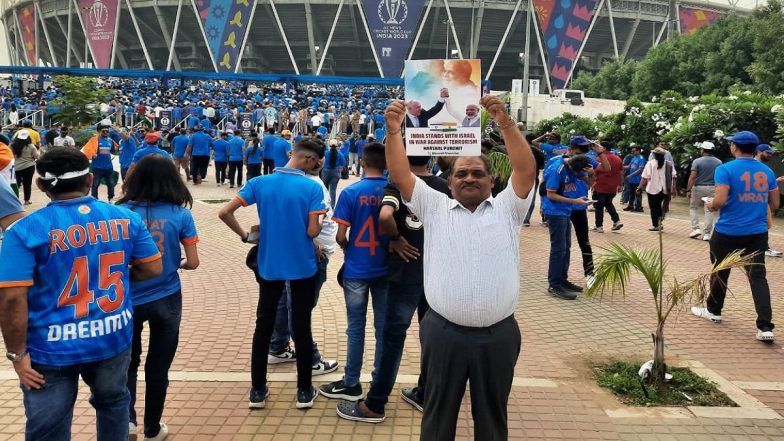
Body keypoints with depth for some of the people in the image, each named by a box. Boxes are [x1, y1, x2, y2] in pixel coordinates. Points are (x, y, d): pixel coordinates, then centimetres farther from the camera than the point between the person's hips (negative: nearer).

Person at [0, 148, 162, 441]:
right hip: (114, 338, 3)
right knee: (112, 402, 28)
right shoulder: (125, 218, -4)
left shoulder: (26, 229, -15)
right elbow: (153, 268, 2)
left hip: (53, 348, -3)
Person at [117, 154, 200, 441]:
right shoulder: (180, 214, -10)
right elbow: (193, 263, -7)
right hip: (166, 299, 0)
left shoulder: (121, 212, -9)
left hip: (128, 299, 1)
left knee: (128, 362, 23)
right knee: (158, 366, 16)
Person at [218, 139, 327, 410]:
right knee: (301, 327, 7)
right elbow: (312, 232, -16)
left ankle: (258, 391, 20)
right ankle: (304, 391, 18)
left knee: (263, 326, 12)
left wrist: (245, 235, 6)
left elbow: (225, 213, -8)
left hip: (268, 265, 2)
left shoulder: (259, 183, -3)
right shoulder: (312, 188, -12)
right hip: (303, 266, -2)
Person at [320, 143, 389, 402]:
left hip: (356, 269, -2)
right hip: (385, 268, 2)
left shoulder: (351, 192, -11)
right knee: (383, 327, 10)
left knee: (356, 328, 7)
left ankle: (351, 385, 17)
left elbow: (341, 237, -10)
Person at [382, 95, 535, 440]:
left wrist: (506, 124, -21)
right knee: (438, 413, 15)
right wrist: (393, 132, -17)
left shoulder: (508, 208, 6)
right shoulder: (434, 207, 6)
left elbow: (526, 170, -8)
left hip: (498, 334, 1)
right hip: (444, 332, 0)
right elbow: (400, 175, -3)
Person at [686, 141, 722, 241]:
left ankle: (696, 229, 1)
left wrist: (688, 190, -11)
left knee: (693, 207, 14)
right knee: (709, 211, 5)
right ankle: (707, 233, 6)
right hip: (712, 188, 3)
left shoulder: (697, 161, -10)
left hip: (698, 188, -3)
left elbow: (692, 177, -15)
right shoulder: (718, 162, 2)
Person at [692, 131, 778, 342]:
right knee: (758, 276, 2)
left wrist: (711, 205, 2)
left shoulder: (725, 169, -11)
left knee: (720, 272, 15)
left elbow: (720, 201, -19)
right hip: (758, 233, 4)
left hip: (728, 232, -4)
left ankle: (713, 311, 32)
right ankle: (765, 326, -6)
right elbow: (775, 205, 10)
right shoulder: (767, 171, 6)